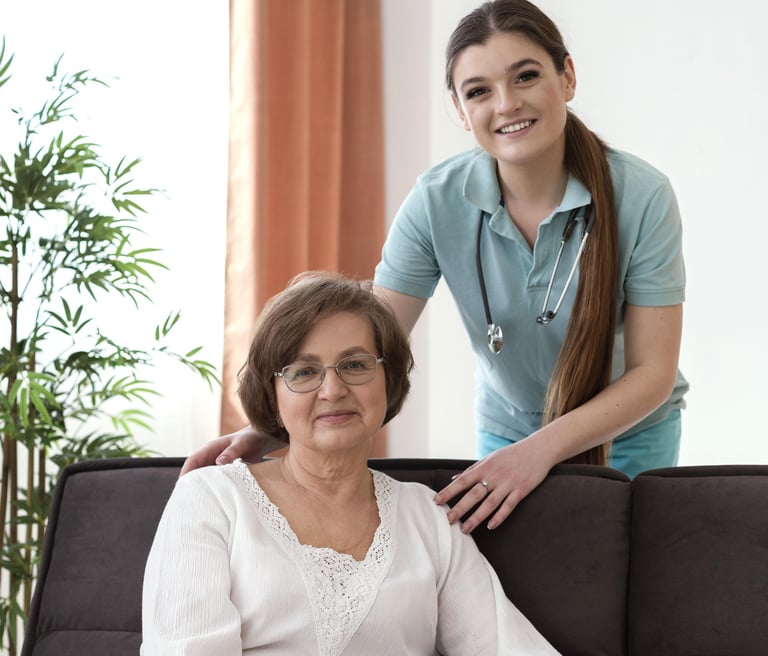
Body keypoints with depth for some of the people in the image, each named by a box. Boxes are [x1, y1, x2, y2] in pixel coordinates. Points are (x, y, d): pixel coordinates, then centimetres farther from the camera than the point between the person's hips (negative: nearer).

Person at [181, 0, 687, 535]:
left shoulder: (643, 196, -25)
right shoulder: (437, 202, -19)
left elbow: (652, 371, -21)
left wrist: (542, 448, -35)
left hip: (630, 434, -1)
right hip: (506, 431, 2)